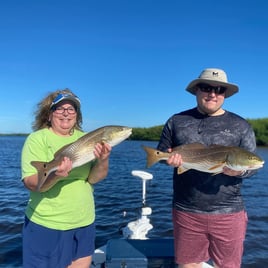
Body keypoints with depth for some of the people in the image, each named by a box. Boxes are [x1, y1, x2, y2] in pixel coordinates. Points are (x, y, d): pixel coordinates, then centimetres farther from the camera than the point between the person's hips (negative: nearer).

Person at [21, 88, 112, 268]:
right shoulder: (37, 139, -8)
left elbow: (95, 177, -7)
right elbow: (30, 182, -14)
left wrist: (103, 160, -28)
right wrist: (54, 174, -34)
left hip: (84, 223, 4)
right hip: (46, 225, -3)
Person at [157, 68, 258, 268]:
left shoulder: (240, 126, 3)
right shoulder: (177, 121, 5)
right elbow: (160, 152, 9)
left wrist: (238, 170, -19)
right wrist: (170, 157, -13)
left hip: (228, 213, 0)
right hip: (186, 211, 1)